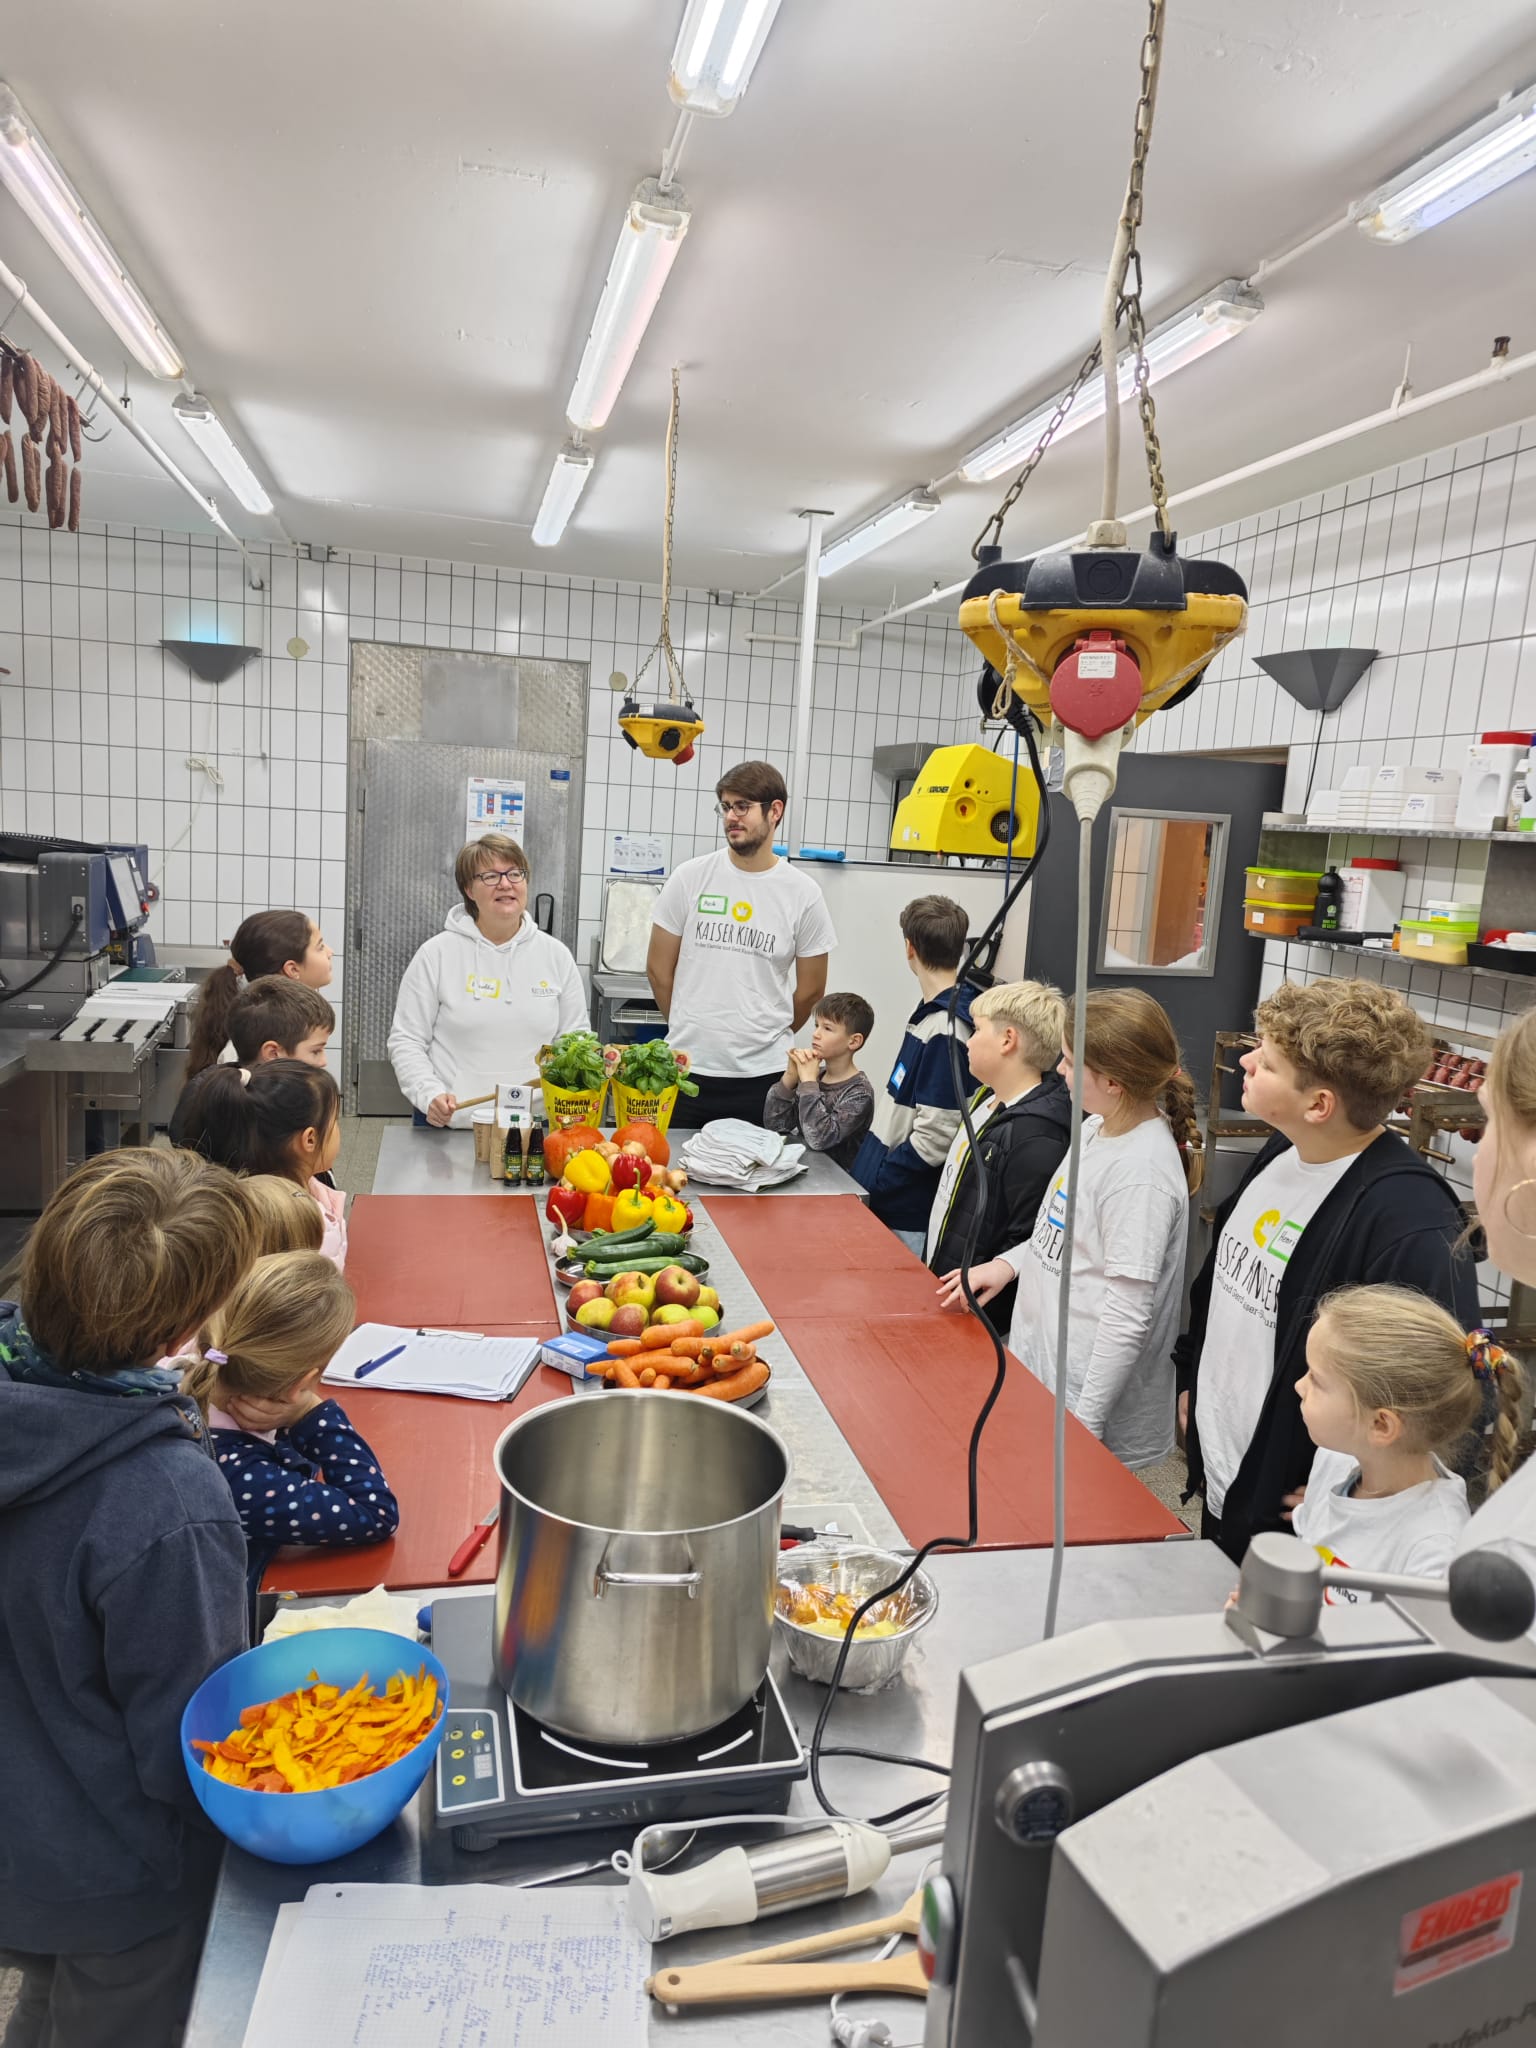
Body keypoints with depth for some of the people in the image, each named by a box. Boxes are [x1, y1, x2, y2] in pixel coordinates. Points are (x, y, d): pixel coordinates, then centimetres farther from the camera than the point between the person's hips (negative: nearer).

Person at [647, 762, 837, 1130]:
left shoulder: (803, 894, -2)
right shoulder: (689, 878, -1)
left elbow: (811, 990, 8)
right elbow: (659, 968, 8)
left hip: (763, 1075, 0)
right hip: (686, 1068, 1)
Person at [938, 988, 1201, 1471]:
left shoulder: (1141, 1175, -26)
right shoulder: (1097, 1128, 1)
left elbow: (1127, 1320, -24)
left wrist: (1084, 1425, -18)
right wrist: (1009, 1263, 3)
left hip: (1079, 1400, -9)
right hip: (1039, 1365, 9)